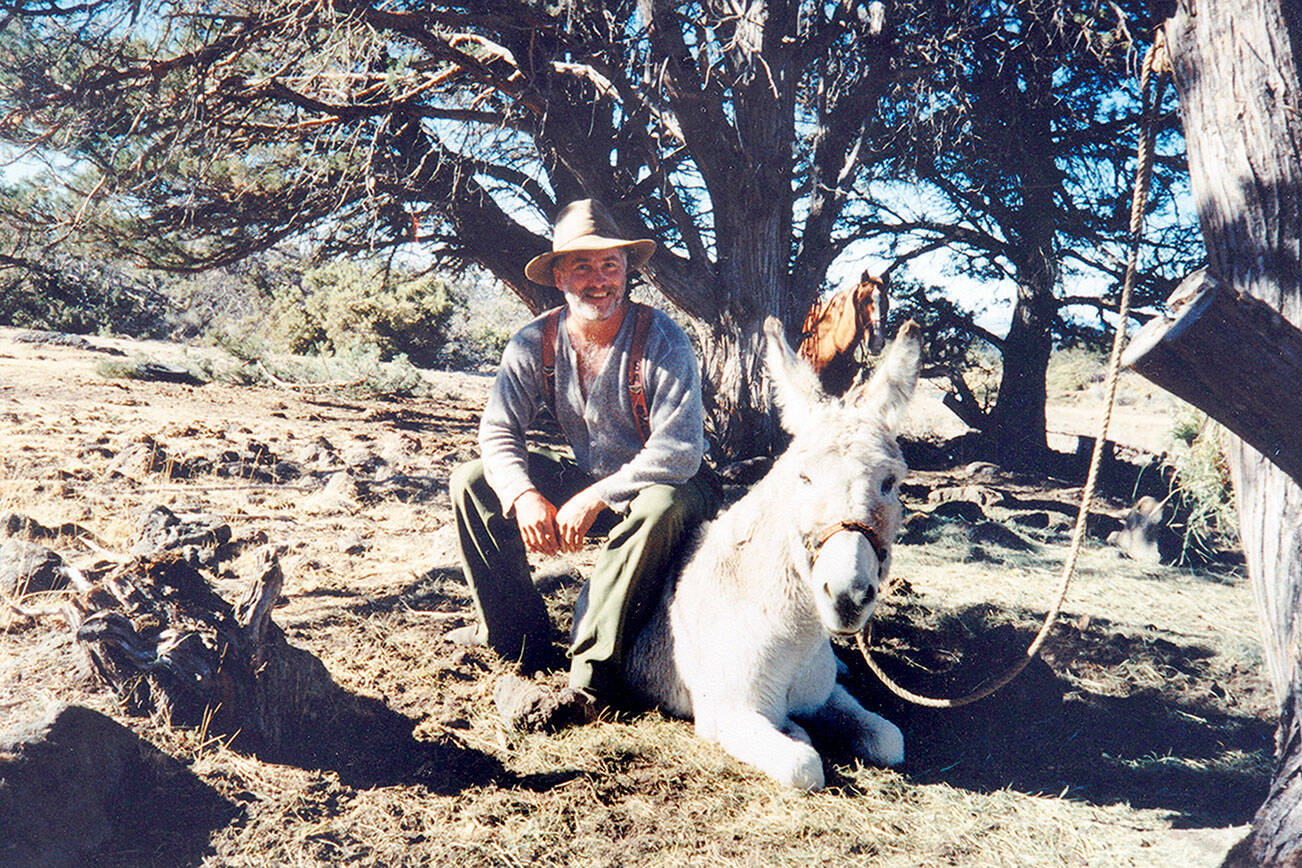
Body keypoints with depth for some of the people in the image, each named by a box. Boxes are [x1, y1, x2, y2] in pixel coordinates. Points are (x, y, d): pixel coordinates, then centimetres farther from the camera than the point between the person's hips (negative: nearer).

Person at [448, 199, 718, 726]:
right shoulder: (535, 343, -7)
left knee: (661, 506, -40)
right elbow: (498, 432, -9)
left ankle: (592, 674, -33)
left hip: (661, 485, -5)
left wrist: (594, 499, -33)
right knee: (473, 481, -7)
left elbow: (679, 453, -28)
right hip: (586, 480, 5)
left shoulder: (663, 341, -20)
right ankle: (515, 636, 0)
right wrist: (525, 496, -28)